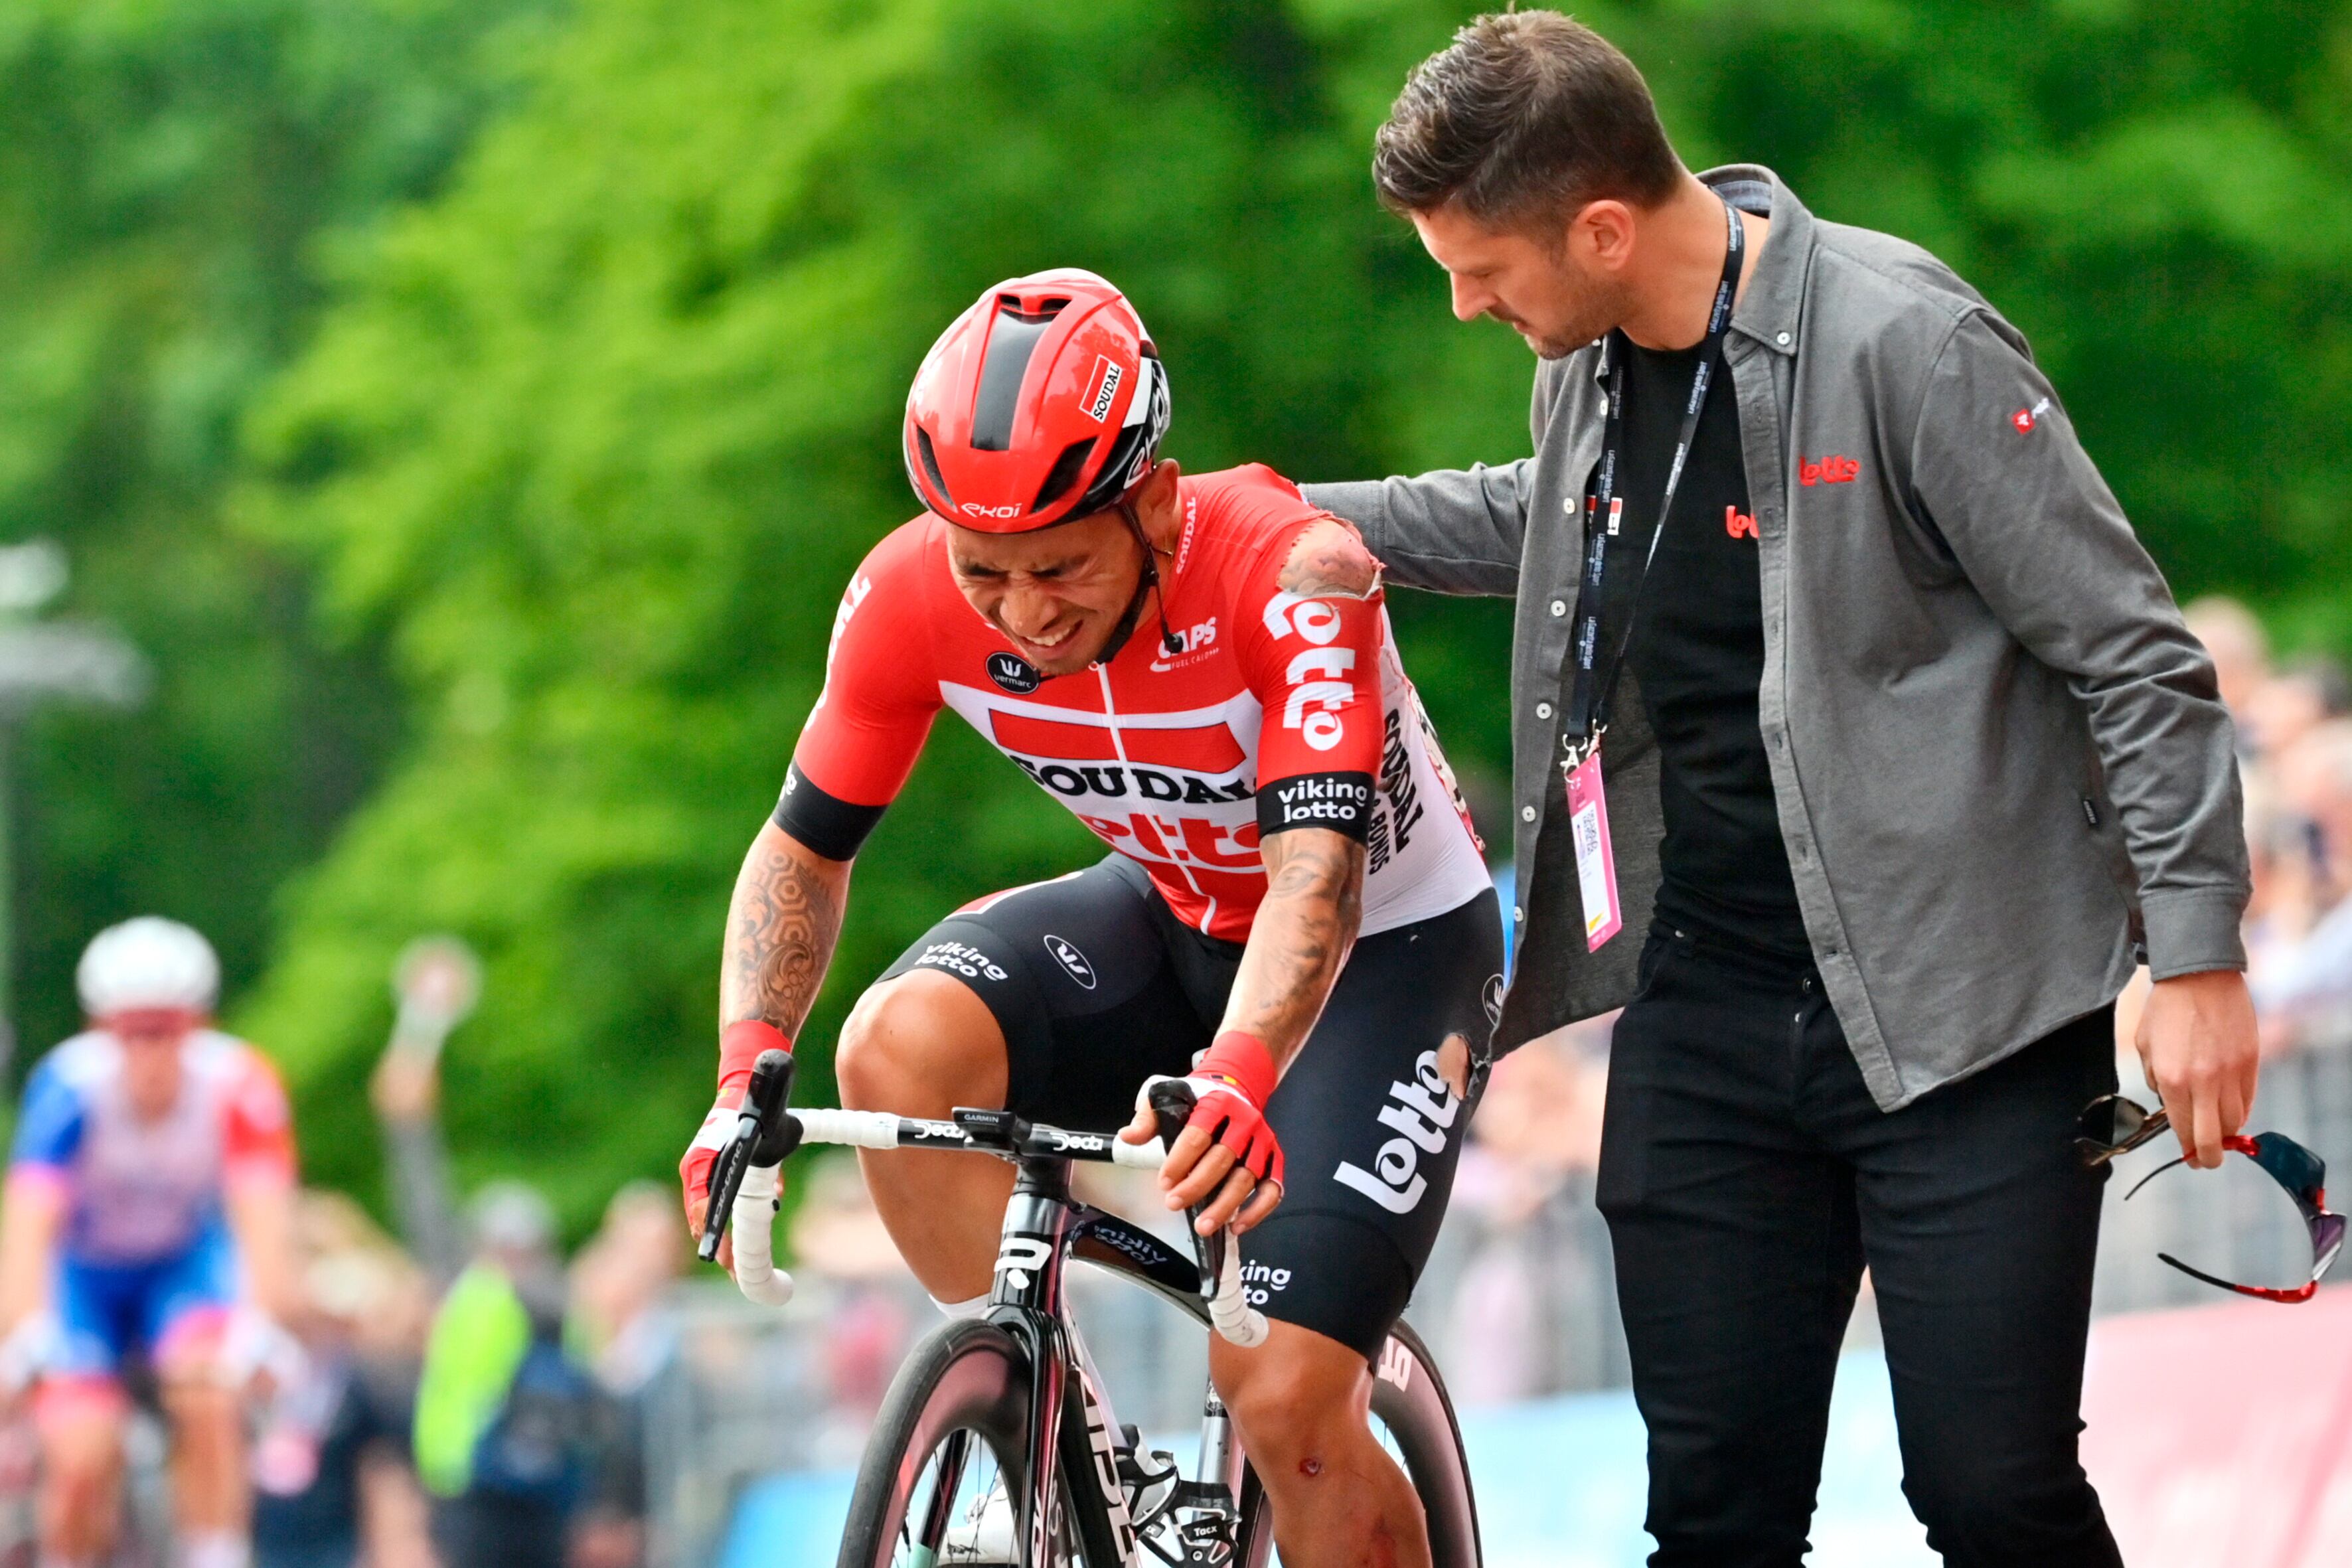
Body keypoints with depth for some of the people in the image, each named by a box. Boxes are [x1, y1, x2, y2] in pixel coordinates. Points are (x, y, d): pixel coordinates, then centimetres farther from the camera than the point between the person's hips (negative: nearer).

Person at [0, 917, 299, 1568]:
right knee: (84, 1459, -17)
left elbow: (263, 1213, -35)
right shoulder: (69, 1087, -31)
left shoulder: (238, 1087, -28)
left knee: (210, 1400, -28)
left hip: (188, 1262, 1)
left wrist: (260, 1325, -51)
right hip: (84, 1270, -1)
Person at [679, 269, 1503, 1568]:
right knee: (902, 1041, -27)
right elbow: (804, 845, -8)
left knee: (1285, 1406, -18)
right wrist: (745, 1082, -24)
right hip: (1172, 918, 4)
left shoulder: (1290, 572, -33)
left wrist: (1235, 1080, -62)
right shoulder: (914, 596, -20)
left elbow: (1317, 873, -43)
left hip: (1386, 942, -4)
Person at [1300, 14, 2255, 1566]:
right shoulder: (1593, 370, 7)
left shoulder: (1899, 342, -16)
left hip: (1960, 1014, -7)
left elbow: (2136, 657, -13)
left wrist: (2197, 957, -15)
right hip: (1709, 1016, 7)